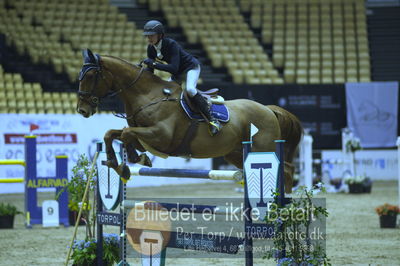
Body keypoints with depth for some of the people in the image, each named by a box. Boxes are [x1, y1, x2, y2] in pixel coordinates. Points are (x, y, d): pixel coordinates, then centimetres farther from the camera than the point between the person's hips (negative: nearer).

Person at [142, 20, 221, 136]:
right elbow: (150, 70, -2)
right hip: (178, 72, 9)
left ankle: (212, 119, -27)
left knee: (190, 89, -30)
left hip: (191, 66, -9)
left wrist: (154, 64, -42)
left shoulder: (171, 44, -32)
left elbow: (174, 68, -42)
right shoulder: (151, 48, -10)